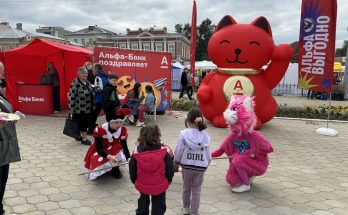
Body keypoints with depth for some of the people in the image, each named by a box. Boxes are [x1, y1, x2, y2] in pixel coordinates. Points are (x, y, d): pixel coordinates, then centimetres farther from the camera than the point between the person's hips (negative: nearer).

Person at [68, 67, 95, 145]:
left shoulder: (87, 82, 11)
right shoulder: (75, 84, -15)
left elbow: (91, 93, 19)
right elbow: (71, 97, -17)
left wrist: (92, 106, 18)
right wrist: (71, 108, -17)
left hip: (88, 108, 8)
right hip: (79, 109, -8)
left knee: (86, 122, 14)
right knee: (82, 123, -2)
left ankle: (79, 135, 29)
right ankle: (84, 139, 6)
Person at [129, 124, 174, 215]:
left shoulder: (137, 152, -15)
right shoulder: (163, 151, -21)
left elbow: (132, 170, -4)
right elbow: (169, 168, -11)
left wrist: (134, 181, 14)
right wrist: (169, 179, 8)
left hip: (142, 185, 2)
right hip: (159, 185, -2)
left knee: (143, 201, 29)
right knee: (158, 206, 17)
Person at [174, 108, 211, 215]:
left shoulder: (184, 134, -12)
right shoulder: (205, 136, -5)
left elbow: (178, 151, -8)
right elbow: (208, 155, -1)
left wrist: (176, 163, 9)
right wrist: (205, 165, 16)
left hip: (186, 165, 0)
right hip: (200, 167, 1)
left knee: (186, 187, 21)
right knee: (196, 190, 13)